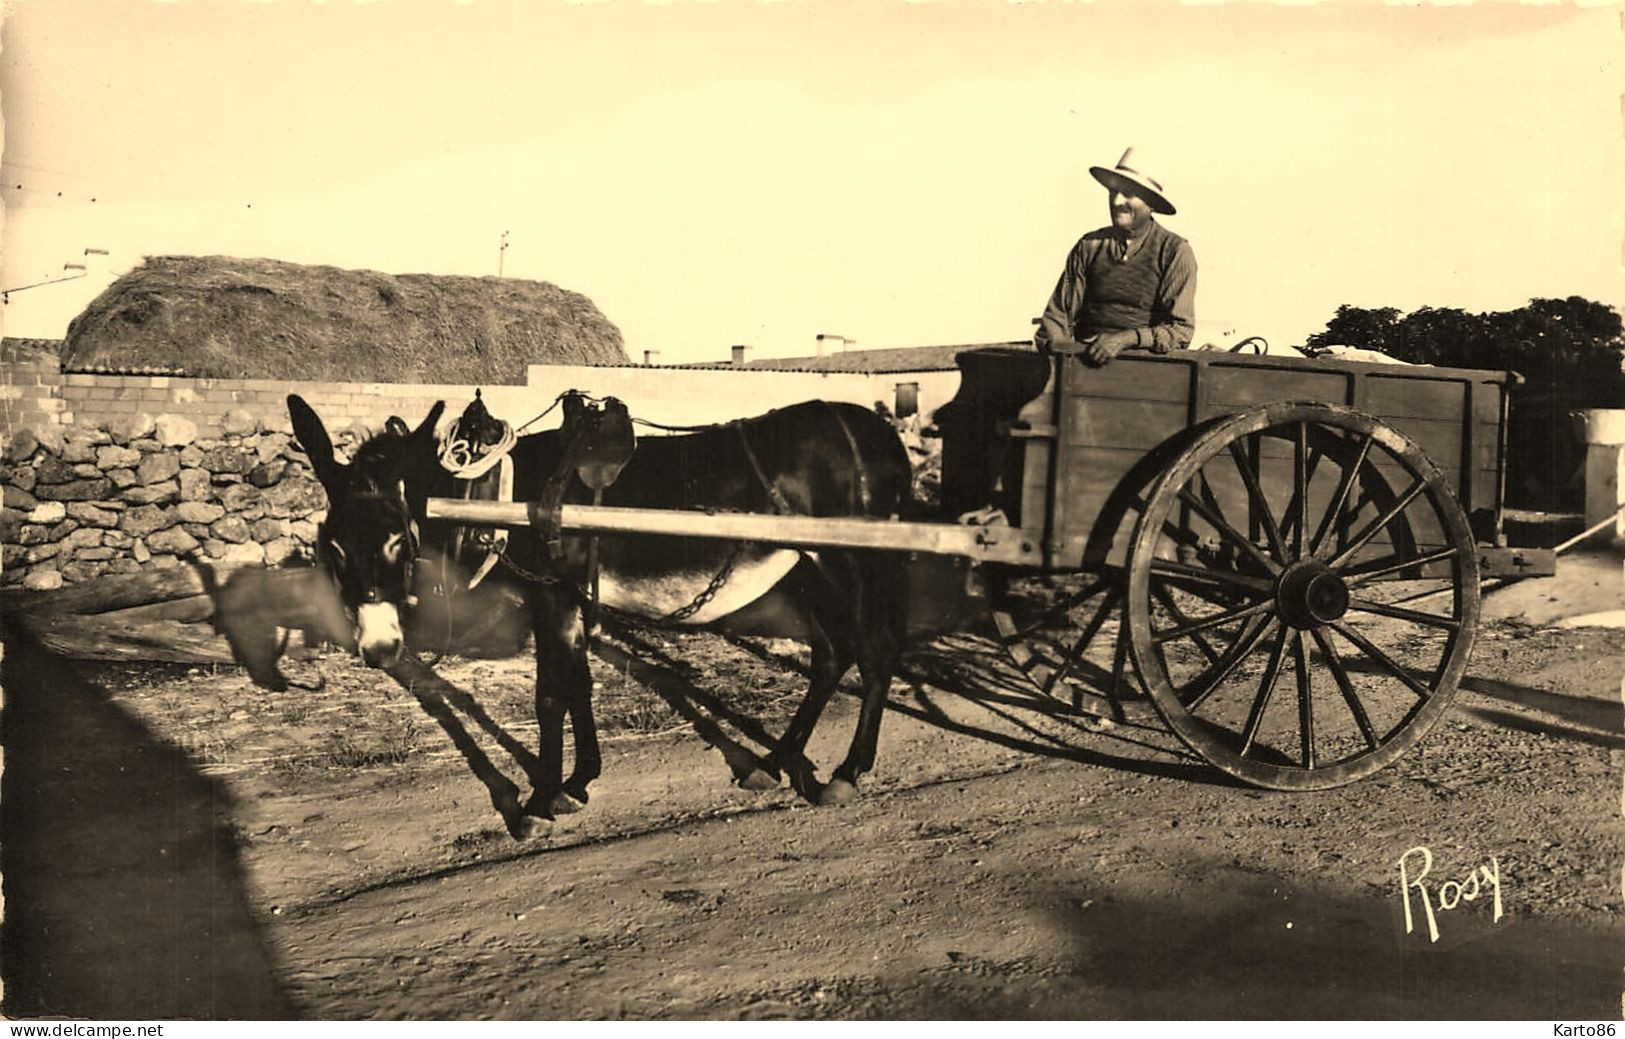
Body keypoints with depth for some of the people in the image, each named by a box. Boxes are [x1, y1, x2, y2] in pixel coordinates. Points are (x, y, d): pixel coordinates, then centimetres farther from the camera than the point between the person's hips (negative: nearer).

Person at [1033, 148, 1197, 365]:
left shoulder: (1175, 251, 2)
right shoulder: (1089, 246, 12)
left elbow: (1181, 330, -4)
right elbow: (1059, 312, 11)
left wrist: (1127, 338, -18)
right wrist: (1054, 343, -11)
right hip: (1084, 358, 2)